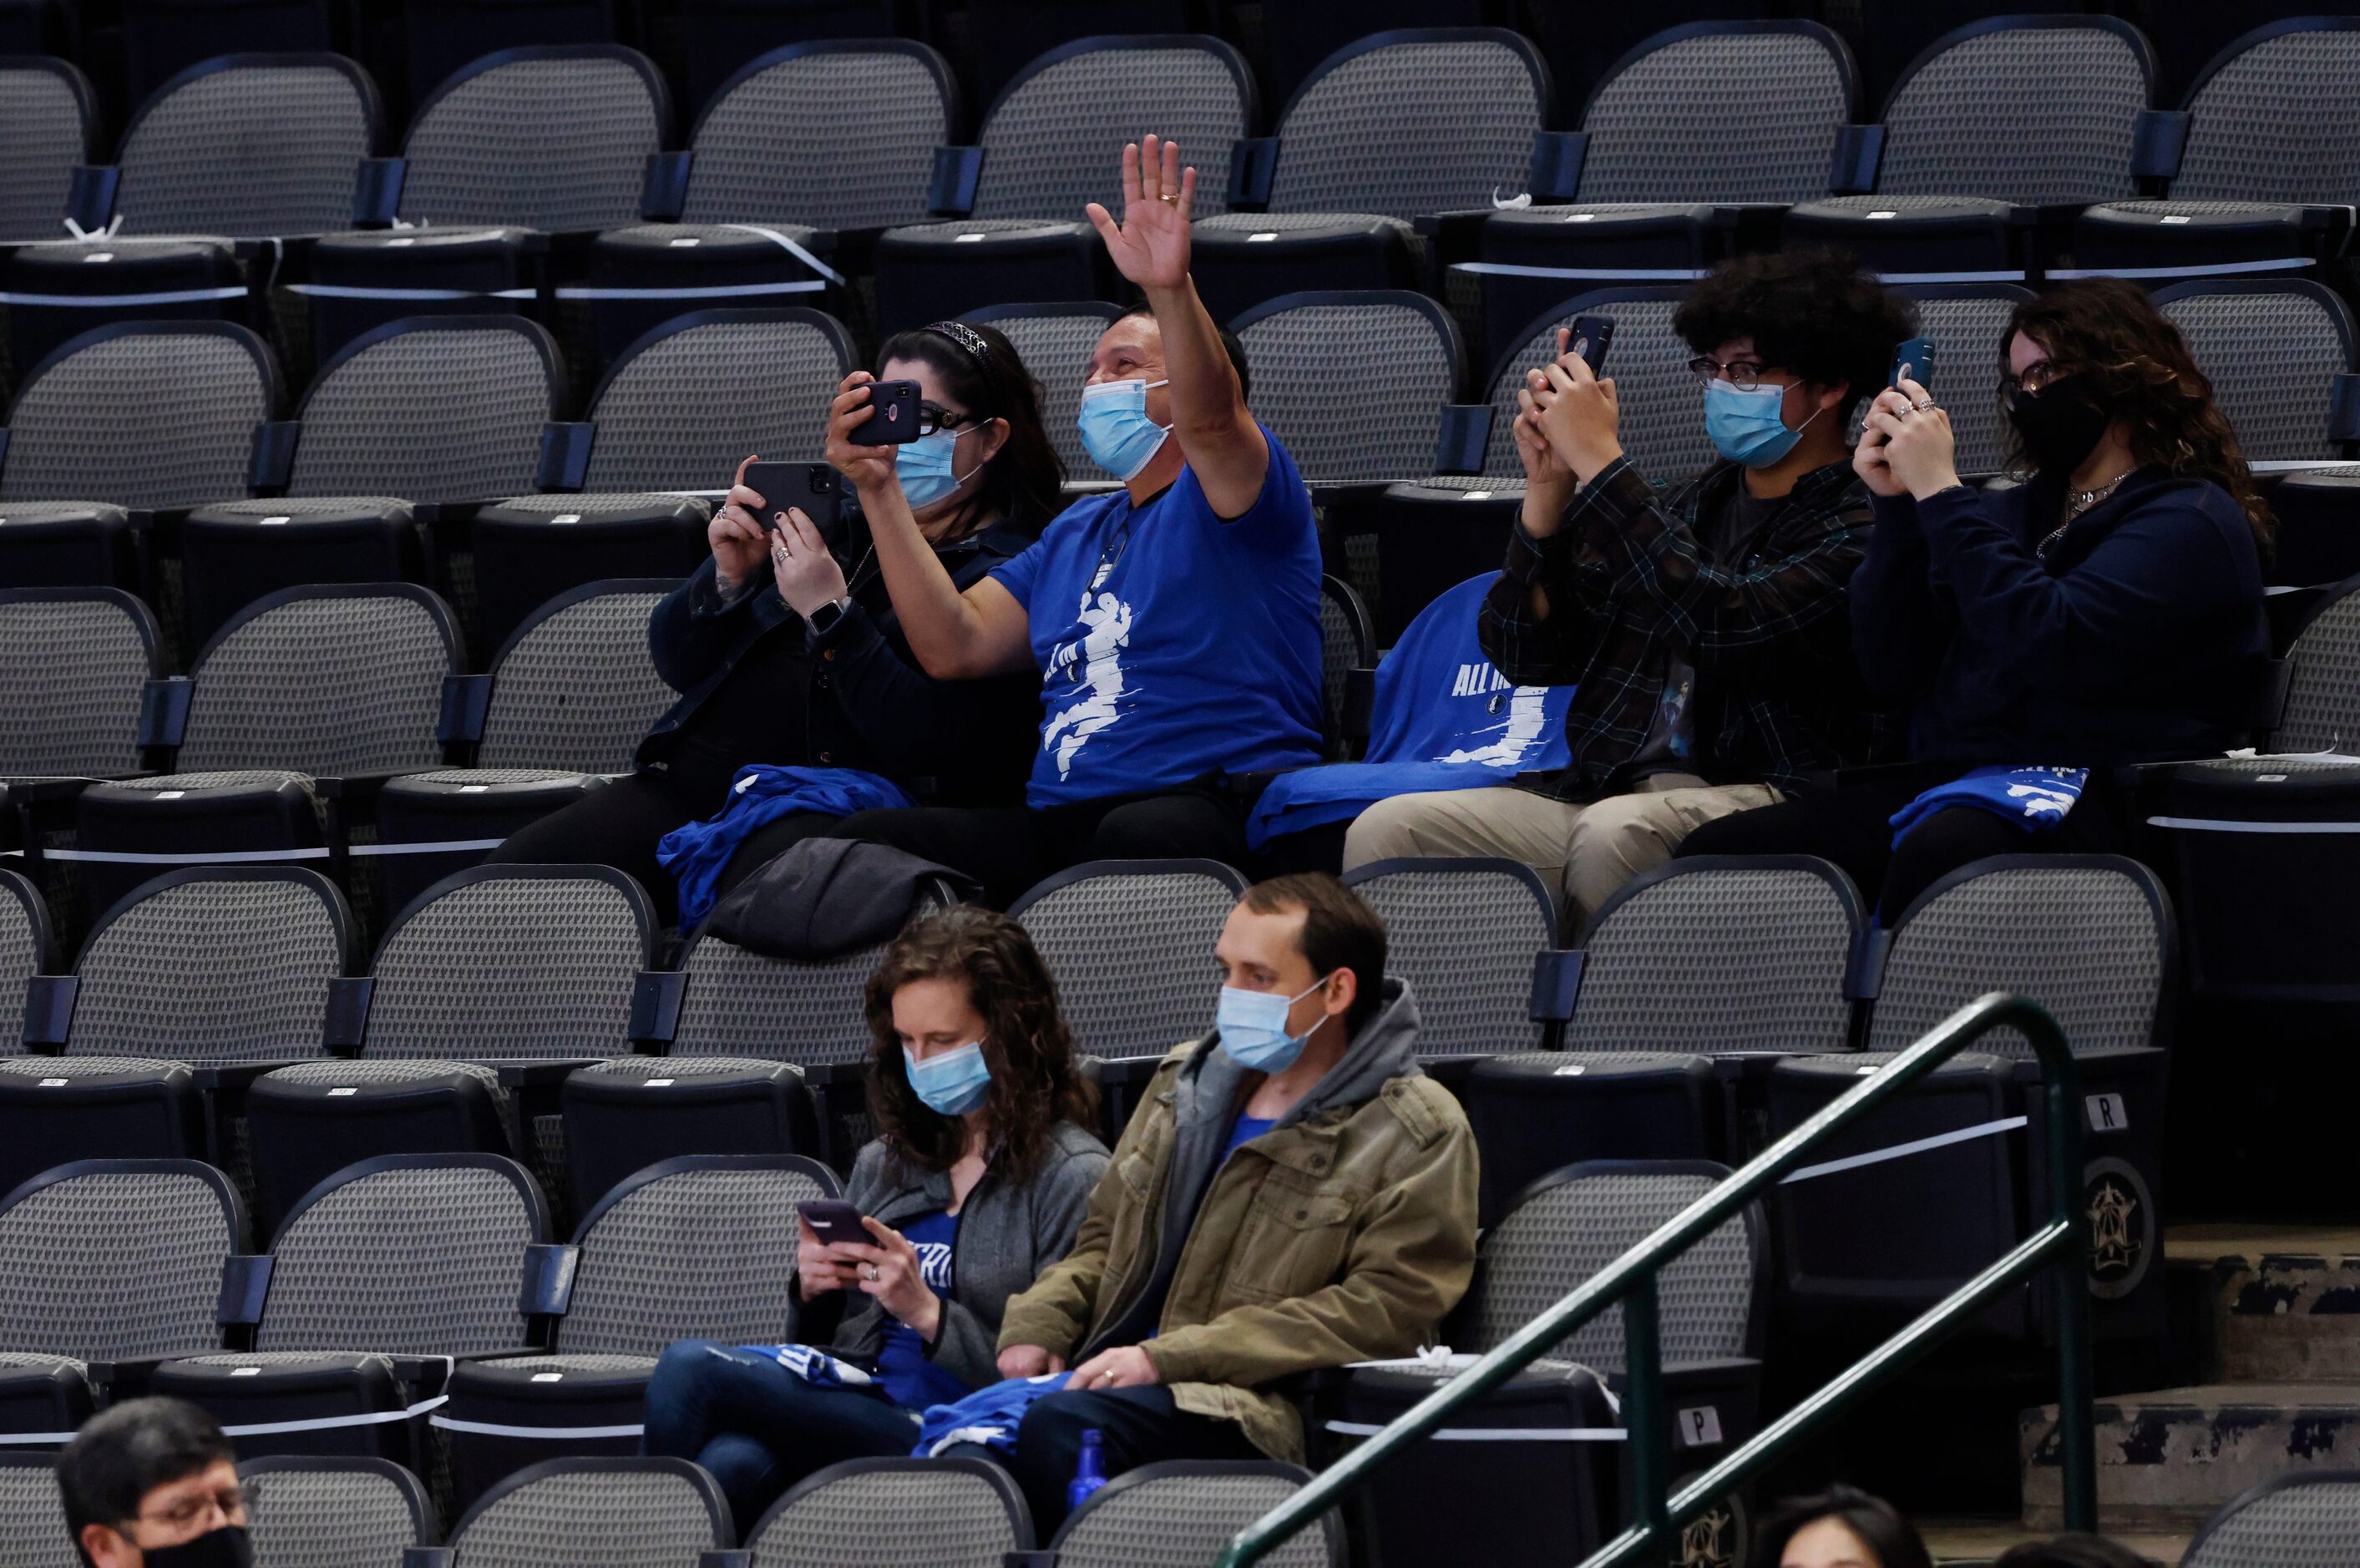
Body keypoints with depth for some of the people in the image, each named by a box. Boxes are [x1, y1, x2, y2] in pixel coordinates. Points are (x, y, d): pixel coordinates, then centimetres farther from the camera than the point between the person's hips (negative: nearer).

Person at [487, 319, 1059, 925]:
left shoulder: (1003, 575, 2)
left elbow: (930, 743, -14)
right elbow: (675, 662, 23)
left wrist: (830, 612, -16)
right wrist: (727, 577, 2)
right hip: (691, 779, 7)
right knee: (520, 867, -15)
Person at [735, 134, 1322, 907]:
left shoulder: (1222, 495, 6)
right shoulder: (1076, 533, 29)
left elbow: (1210, 419, -18)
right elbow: (955, 647, 19)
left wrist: (1172, 291, -38)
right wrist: (877, 489, 12)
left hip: (1212, 807, -7)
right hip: (1061, 818, 7)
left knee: (1138, 836, -44)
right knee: (868, 840, -18)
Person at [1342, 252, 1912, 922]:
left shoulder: (1860, 521, -1)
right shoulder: (1687, 506, 22)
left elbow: (1728, 626, -19)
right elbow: (1528, 658, 18)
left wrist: (1600, 461, -13)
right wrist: (1549, 486, 4)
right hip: (1601, 790, 7)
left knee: (1615, 833, -40)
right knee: (1387, 831, -16)